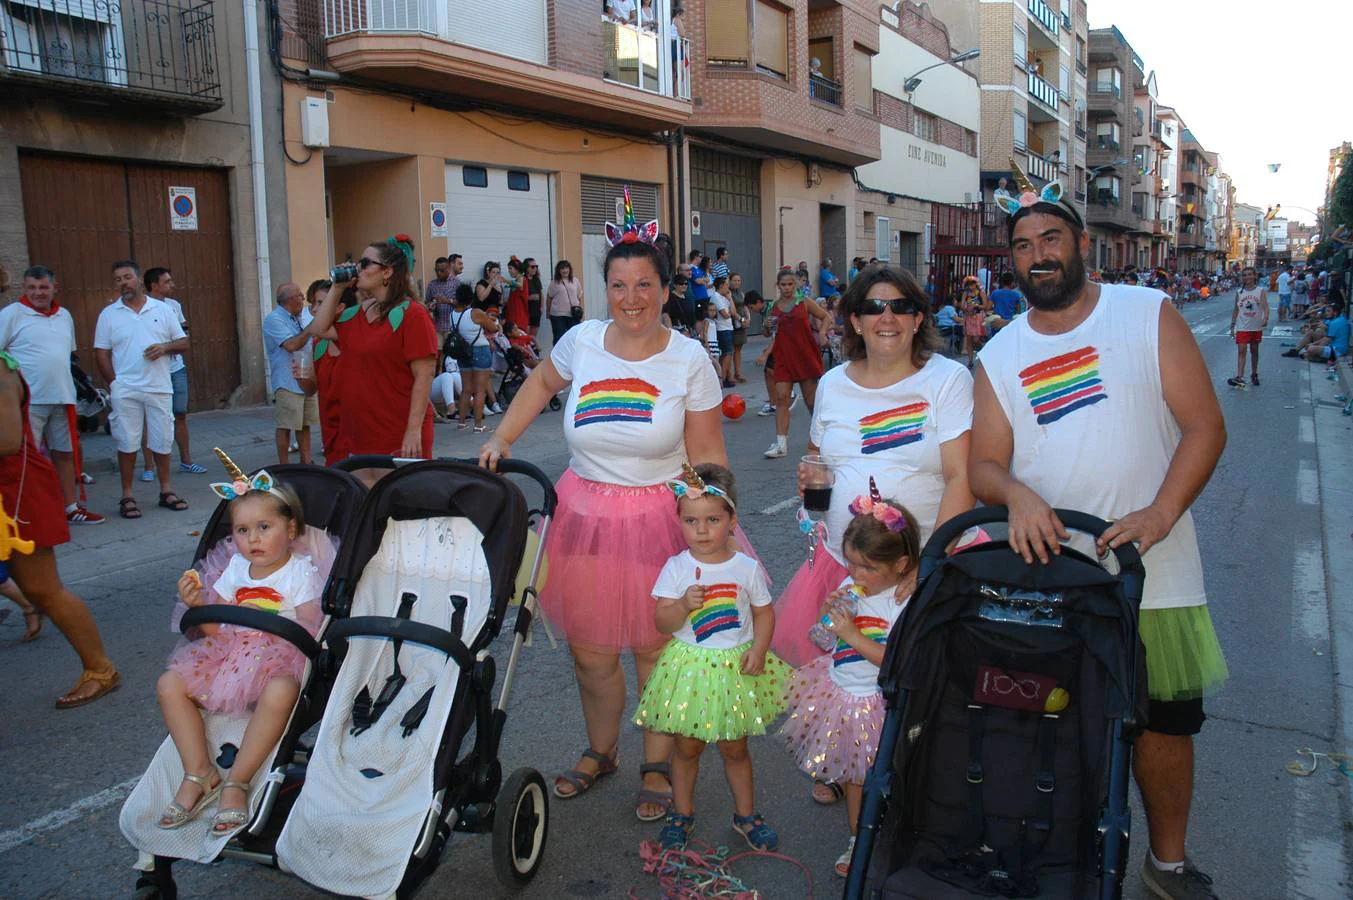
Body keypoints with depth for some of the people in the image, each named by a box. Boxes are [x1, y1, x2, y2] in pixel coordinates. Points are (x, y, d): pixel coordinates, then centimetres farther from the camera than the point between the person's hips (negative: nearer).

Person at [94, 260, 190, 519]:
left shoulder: (162, 310, 7)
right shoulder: (109, 314, 4)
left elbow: (183, 342, 9)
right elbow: (101, 353, 4)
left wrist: (165, 347, -11)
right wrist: (113, 383, -5)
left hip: (160, 389, 1)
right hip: (125, 392, -1)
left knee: (163, 442, 7)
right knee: (127, 444, 2)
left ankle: (166, 491, 19)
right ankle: (127, 497, 10)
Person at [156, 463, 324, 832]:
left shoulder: (302, 572, -4)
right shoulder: (236, 568, 11)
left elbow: (311, 631, -12)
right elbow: (215, 628, 13)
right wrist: (197, 603, -6)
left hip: (281, 657, -6)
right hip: (231, 652, 6)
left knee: (280, 692, -38)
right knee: (170, 684, -9)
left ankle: (236, 782, -22)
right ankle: (199, 775, -5)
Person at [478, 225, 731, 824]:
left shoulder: (689, 359, -6)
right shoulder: (582, 341, -1)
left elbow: (708, 457, -4)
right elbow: (541, 382, 21)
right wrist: (501, 439, 10)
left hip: (659, 519, -2)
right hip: (584, 514, 3)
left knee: (655, 648, 4)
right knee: (588, 649, 10)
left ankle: (657, 765, 26)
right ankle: (600, 752, 36)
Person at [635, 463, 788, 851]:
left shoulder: (747, 567, -6)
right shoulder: (676, 568, -8)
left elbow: (764, 612, 2)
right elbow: (661, 621, -9)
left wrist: (759, 649, -13)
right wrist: (684, 605, -28)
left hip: (736, 667, 0)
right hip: (690, 666, 0)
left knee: (734, 748, 14)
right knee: (687, 747, 13)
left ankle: (745, 814, 34)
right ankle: (681, 813, 33)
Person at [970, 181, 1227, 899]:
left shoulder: (1149, 314, 0)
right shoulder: (1000, 355, 6)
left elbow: (1205, 425, -5)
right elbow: (983, 464, 2)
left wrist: (1159, 514, -20)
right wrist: (1018, 495, -22)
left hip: (1150, 572, -1)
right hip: (1044, 574, 1)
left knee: (1165, 722, 10)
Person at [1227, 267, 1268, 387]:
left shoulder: (1261, 291, -4)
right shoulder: (1239, 292, 3)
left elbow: (1265, 307, -13)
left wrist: (1265, 318, -31)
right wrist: (1232, 325, 7)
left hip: (1256, 327, 0)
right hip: (1242, 327, 0)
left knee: (1254, 351, 13)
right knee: (1241, 351, -10)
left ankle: (1254, 375, 28)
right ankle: (1239, 378, -18)